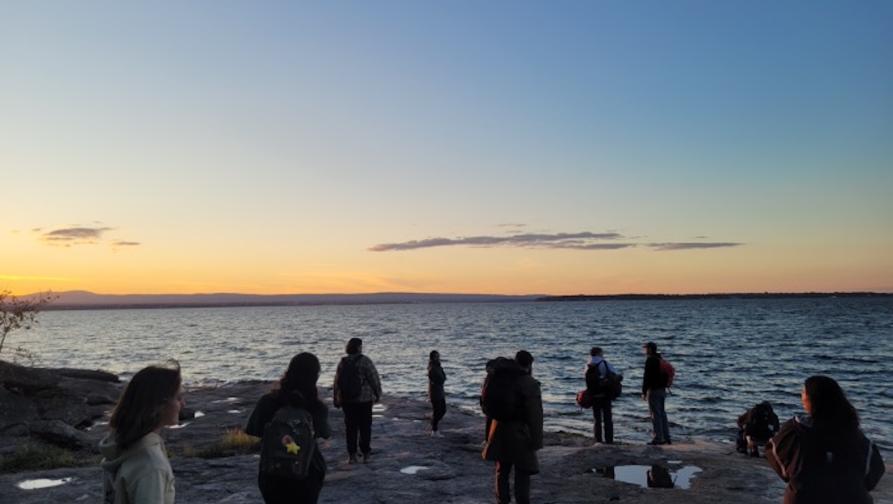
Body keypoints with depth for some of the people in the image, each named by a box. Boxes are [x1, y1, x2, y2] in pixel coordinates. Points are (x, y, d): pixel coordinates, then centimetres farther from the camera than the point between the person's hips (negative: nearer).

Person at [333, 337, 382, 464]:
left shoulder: (342, 362, 4)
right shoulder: (365, 361, -11)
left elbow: (337, 382, 8)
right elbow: (374, 379, -10)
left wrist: (337, 400, 15)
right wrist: (378, 394, 3)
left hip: (346, 400, 4)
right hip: (364, 400, -4)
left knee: (350, 427, 9)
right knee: (365, 427, 5)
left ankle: (351, 455, 10)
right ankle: (365, 454, 7)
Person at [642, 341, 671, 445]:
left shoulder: (650, 360, -13)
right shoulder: (661, 359, 15)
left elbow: (646, 377, -16)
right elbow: (666, 375, 19)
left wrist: (644, 392, -14)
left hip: (653, 390, -9)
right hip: (662, 390, 9)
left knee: (655, 415, -5)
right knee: (662, 414, 12)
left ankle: (658, 438, -5)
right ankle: (666, 438, 14)